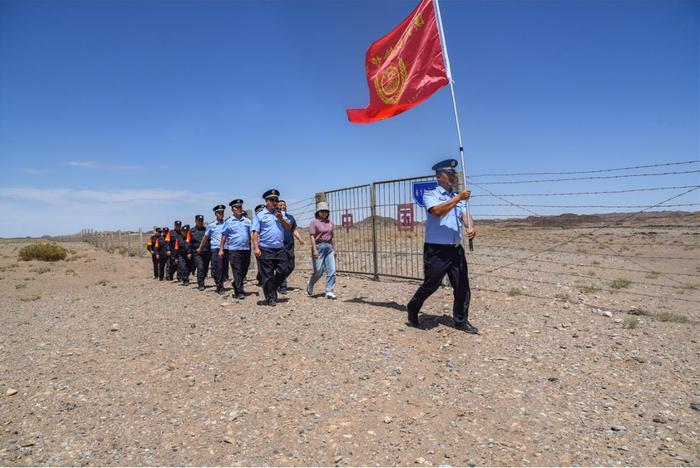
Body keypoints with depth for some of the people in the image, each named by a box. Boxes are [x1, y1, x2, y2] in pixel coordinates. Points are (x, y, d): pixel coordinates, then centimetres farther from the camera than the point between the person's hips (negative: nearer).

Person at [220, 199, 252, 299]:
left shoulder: (247, 221, 10)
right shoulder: (228, 222, 3)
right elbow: (224, 236, 6)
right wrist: (221, 249, 2)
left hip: (246, 249, 4)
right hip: (234, 250, -4)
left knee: (244, 271, 10)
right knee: (237, 271, -6)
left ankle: (235, 286, 31)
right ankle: (239, 292, -4)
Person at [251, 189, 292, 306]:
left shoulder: (281, 213, 15)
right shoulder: (260, 215, 2)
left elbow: (289, 227, 9)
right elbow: (255, 232, -4)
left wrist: (281, 219, -7)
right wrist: (256, 247, -14)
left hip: (280, 249, 4)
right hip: (266, 249, -4)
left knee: (283, 271, 2)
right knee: (267, 275, 0)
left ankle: (273, 289, 26)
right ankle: (270, 298, 10)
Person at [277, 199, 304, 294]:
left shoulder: (291, 217, 16)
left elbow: (294, 230, 16)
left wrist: (299, 238, 1)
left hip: (290, 245, 5)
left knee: (291, 266, 9)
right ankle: (282, 286, 3)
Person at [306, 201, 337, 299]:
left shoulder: (330, 222, 13)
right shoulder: (314, 222, -4)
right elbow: (312, 236, -11)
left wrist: (334, 249, 14)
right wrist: (314, 250, -18)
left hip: (329, 247, 6)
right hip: (319, 246, -5)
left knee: (332, 270, -3)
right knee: (318, 271, -1)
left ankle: (329, 291, 2)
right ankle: (310, 285, 28)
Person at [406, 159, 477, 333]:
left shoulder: (459, 198, 16)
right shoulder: (430, 195, -2)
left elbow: (465, 216, 0)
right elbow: (437, 211, -22)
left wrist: (471, 227, -21)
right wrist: (458, 198, -21)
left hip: (456, 249, 6)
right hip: (436, 250, -6)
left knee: (462, 286, 6)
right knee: (430, 285, -1)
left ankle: (461, 320, 20)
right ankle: (412, 309, 23)